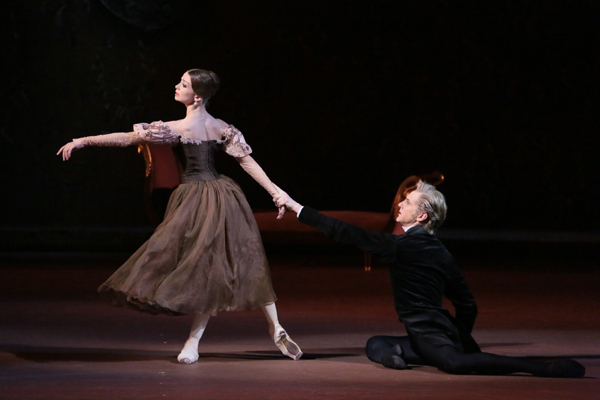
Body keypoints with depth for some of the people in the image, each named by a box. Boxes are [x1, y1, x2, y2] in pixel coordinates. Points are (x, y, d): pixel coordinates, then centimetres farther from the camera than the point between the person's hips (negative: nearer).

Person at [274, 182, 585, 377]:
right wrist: (459, 338, 27)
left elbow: (347, 234, -9)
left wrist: (295, 207, -4)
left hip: (429, 332, -10)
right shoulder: (440, 253, 15)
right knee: (375, 345, 22)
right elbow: (467, 304, 16)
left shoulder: (402, 245, -9)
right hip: (442, 330, 10)